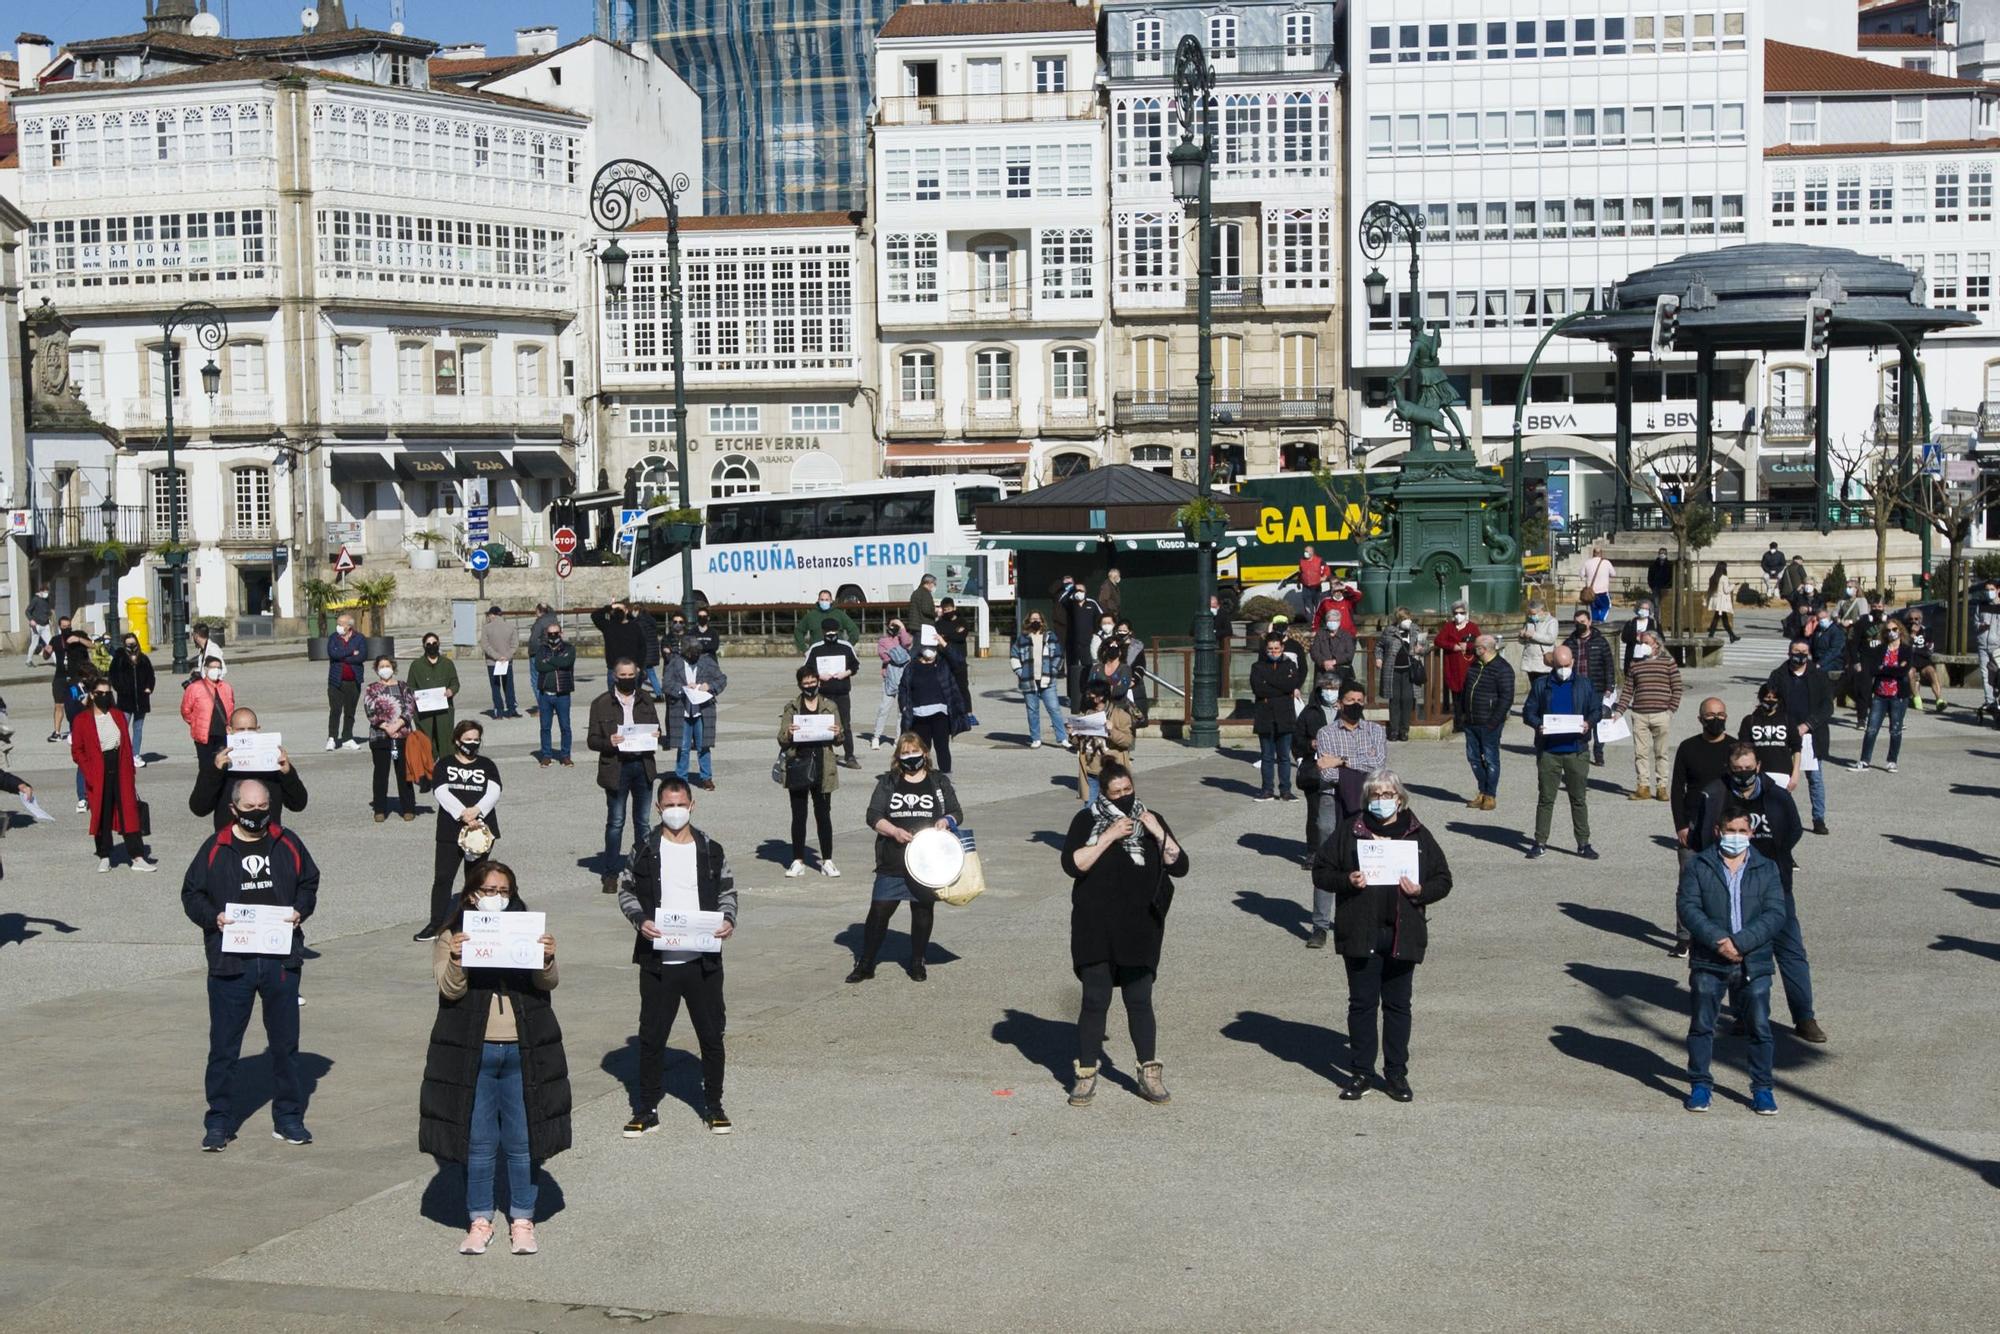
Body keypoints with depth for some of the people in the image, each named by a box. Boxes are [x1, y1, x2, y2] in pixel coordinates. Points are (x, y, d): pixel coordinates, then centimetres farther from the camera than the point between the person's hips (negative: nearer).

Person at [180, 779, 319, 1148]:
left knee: (285, 1042, 9)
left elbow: (309, 882, 16)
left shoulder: (288, 844, 7)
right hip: (230, 962, -2)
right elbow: (191, 893, 5)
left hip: (280, 960, 2)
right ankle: (219, 1121, 13)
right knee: (223, 1045, 2)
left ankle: (288, 1117, 21)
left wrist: (300, 909, -3)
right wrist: (213, 917, -12)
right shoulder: (215, 849, 1)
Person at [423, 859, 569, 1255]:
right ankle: (480, 1220, 19)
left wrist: (547, 959, -25)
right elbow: (449, 989, -8)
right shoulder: (453, 934, 2)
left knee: (523, 1143, 7)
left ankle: (522, 1220, 18)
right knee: (478, 1143, 7)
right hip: (472, 1053, -1)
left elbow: (547, 983, -4)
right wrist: (456, 960, -27)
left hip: (524, 1051, 1)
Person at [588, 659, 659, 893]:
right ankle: (610, 874, 5)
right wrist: (609, 742, -22)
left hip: (643, 765, 4)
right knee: (615, 822, 0)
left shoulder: (646, 700, 11)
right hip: (616, 768, -4)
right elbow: (592, 740, -2)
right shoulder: (601, 704, -2)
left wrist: (655, 736, -6)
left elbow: (656, 729, 18)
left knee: (643, 821, 10)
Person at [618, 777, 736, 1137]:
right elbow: (626, 891, 6)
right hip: (658, 961, -1)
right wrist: (640, 920, -12)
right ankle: (647, 1110, 17)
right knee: (652, 1036, 6)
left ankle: (713, 1106, 22)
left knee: (711, 1033, 8)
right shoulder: (645, 851, 1)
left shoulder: (711, 850, 4)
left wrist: (728, 920, -8)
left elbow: (727, 891, 11)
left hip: (703, 959, 1)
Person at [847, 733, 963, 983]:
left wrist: (946, 820, -12)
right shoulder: (888, 782, 6)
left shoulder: (939, 783, 9)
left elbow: (957, 813, 11)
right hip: (892, 863, -1)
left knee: (923, 911, 9)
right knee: (879, 910, -4)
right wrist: (894, 831, -17)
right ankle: (865, 964, 6)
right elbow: (873, 815, -1)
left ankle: (917, 962, 25)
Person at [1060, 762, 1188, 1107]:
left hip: (1139, 930, 2)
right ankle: (1086, 1075, 8)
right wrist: (1110, 836, -18)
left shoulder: (1150, 819, 6)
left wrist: (1158, 833, -12)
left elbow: (1180, 867, 1)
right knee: (1095, 1000, 0)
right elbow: (1072, 864, -14)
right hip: (1096, 930, -2)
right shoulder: (1086, 820, -1)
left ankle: (1149, 1074, 14)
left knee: (1140, 1001, 5)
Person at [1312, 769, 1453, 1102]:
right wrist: (1346, 881, -13)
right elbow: (1321, 871, 6)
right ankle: (1361, 1072, 13)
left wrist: (1421, 891, -10)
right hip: (1360, 933, 0)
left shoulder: (1418, 835, 6)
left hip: (1403, 934, 1)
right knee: (1362, 1003, 4)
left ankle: (1396, 1073, 17)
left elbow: (1443, 880, 9)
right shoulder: (1349, 832, 4)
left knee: (1398, 1005, 7)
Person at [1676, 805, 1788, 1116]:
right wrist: (1718, 940, -20)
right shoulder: (1697, 867, 2)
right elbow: (1688, 908, -7)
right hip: (1708, 962, 0)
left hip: (1754, 963, 0)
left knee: (1760, 1026, 3)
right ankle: (1700, 1084, 17)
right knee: (1702, 1024, 5)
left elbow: (1775, 915, -5)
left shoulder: (1766, 869, 4)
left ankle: (1762, 1088, 15)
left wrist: (1740, 942, -17)